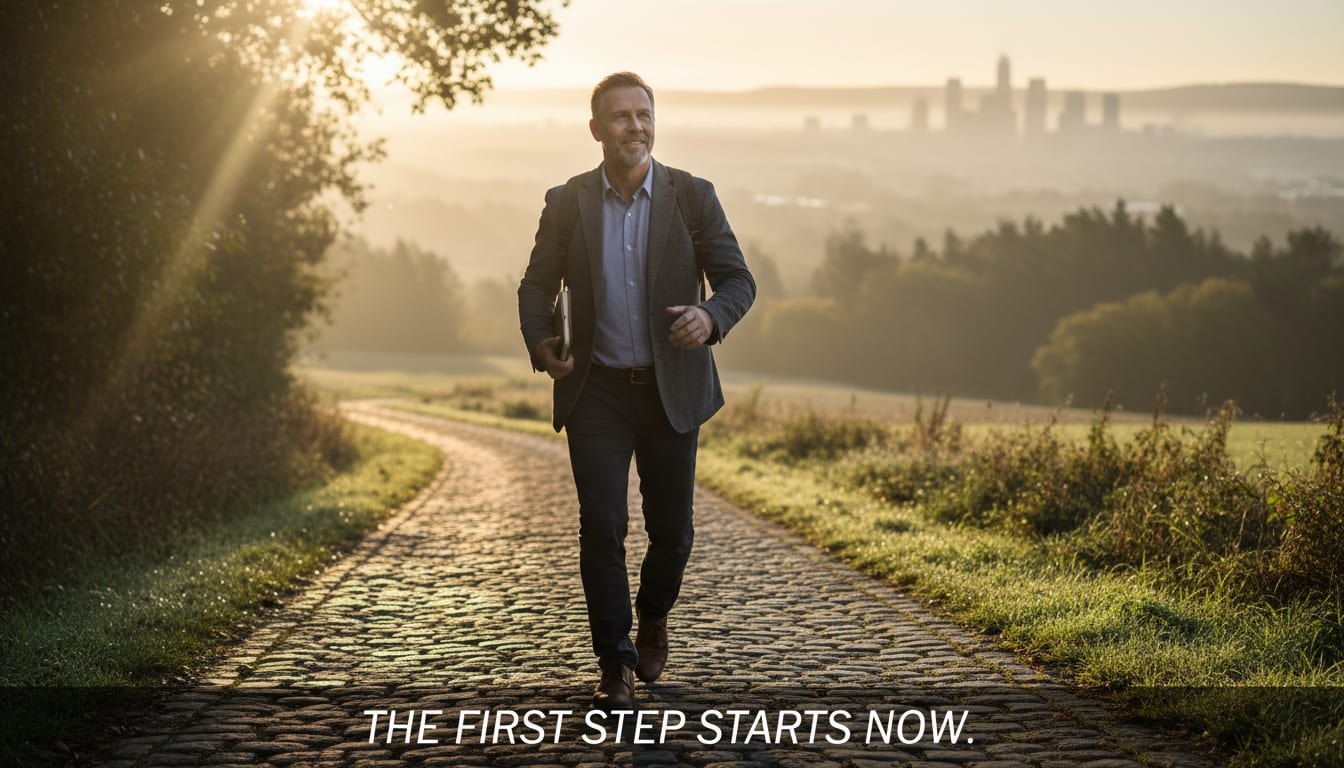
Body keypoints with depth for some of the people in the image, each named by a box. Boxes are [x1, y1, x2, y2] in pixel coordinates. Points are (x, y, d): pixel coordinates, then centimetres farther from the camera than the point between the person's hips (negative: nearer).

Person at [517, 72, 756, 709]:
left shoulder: (692, 196, -1)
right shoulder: (566, 202, 2)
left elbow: (738, 280, -2)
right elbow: (537, 285, 7)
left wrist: (710, 315, -25)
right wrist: (540, 343, -14)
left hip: (671, 392, 0)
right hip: (596, 392, 0)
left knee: (670, 530, 7)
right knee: (602, 527, -8)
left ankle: (652, 617, 38)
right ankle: (616, 665, 3)